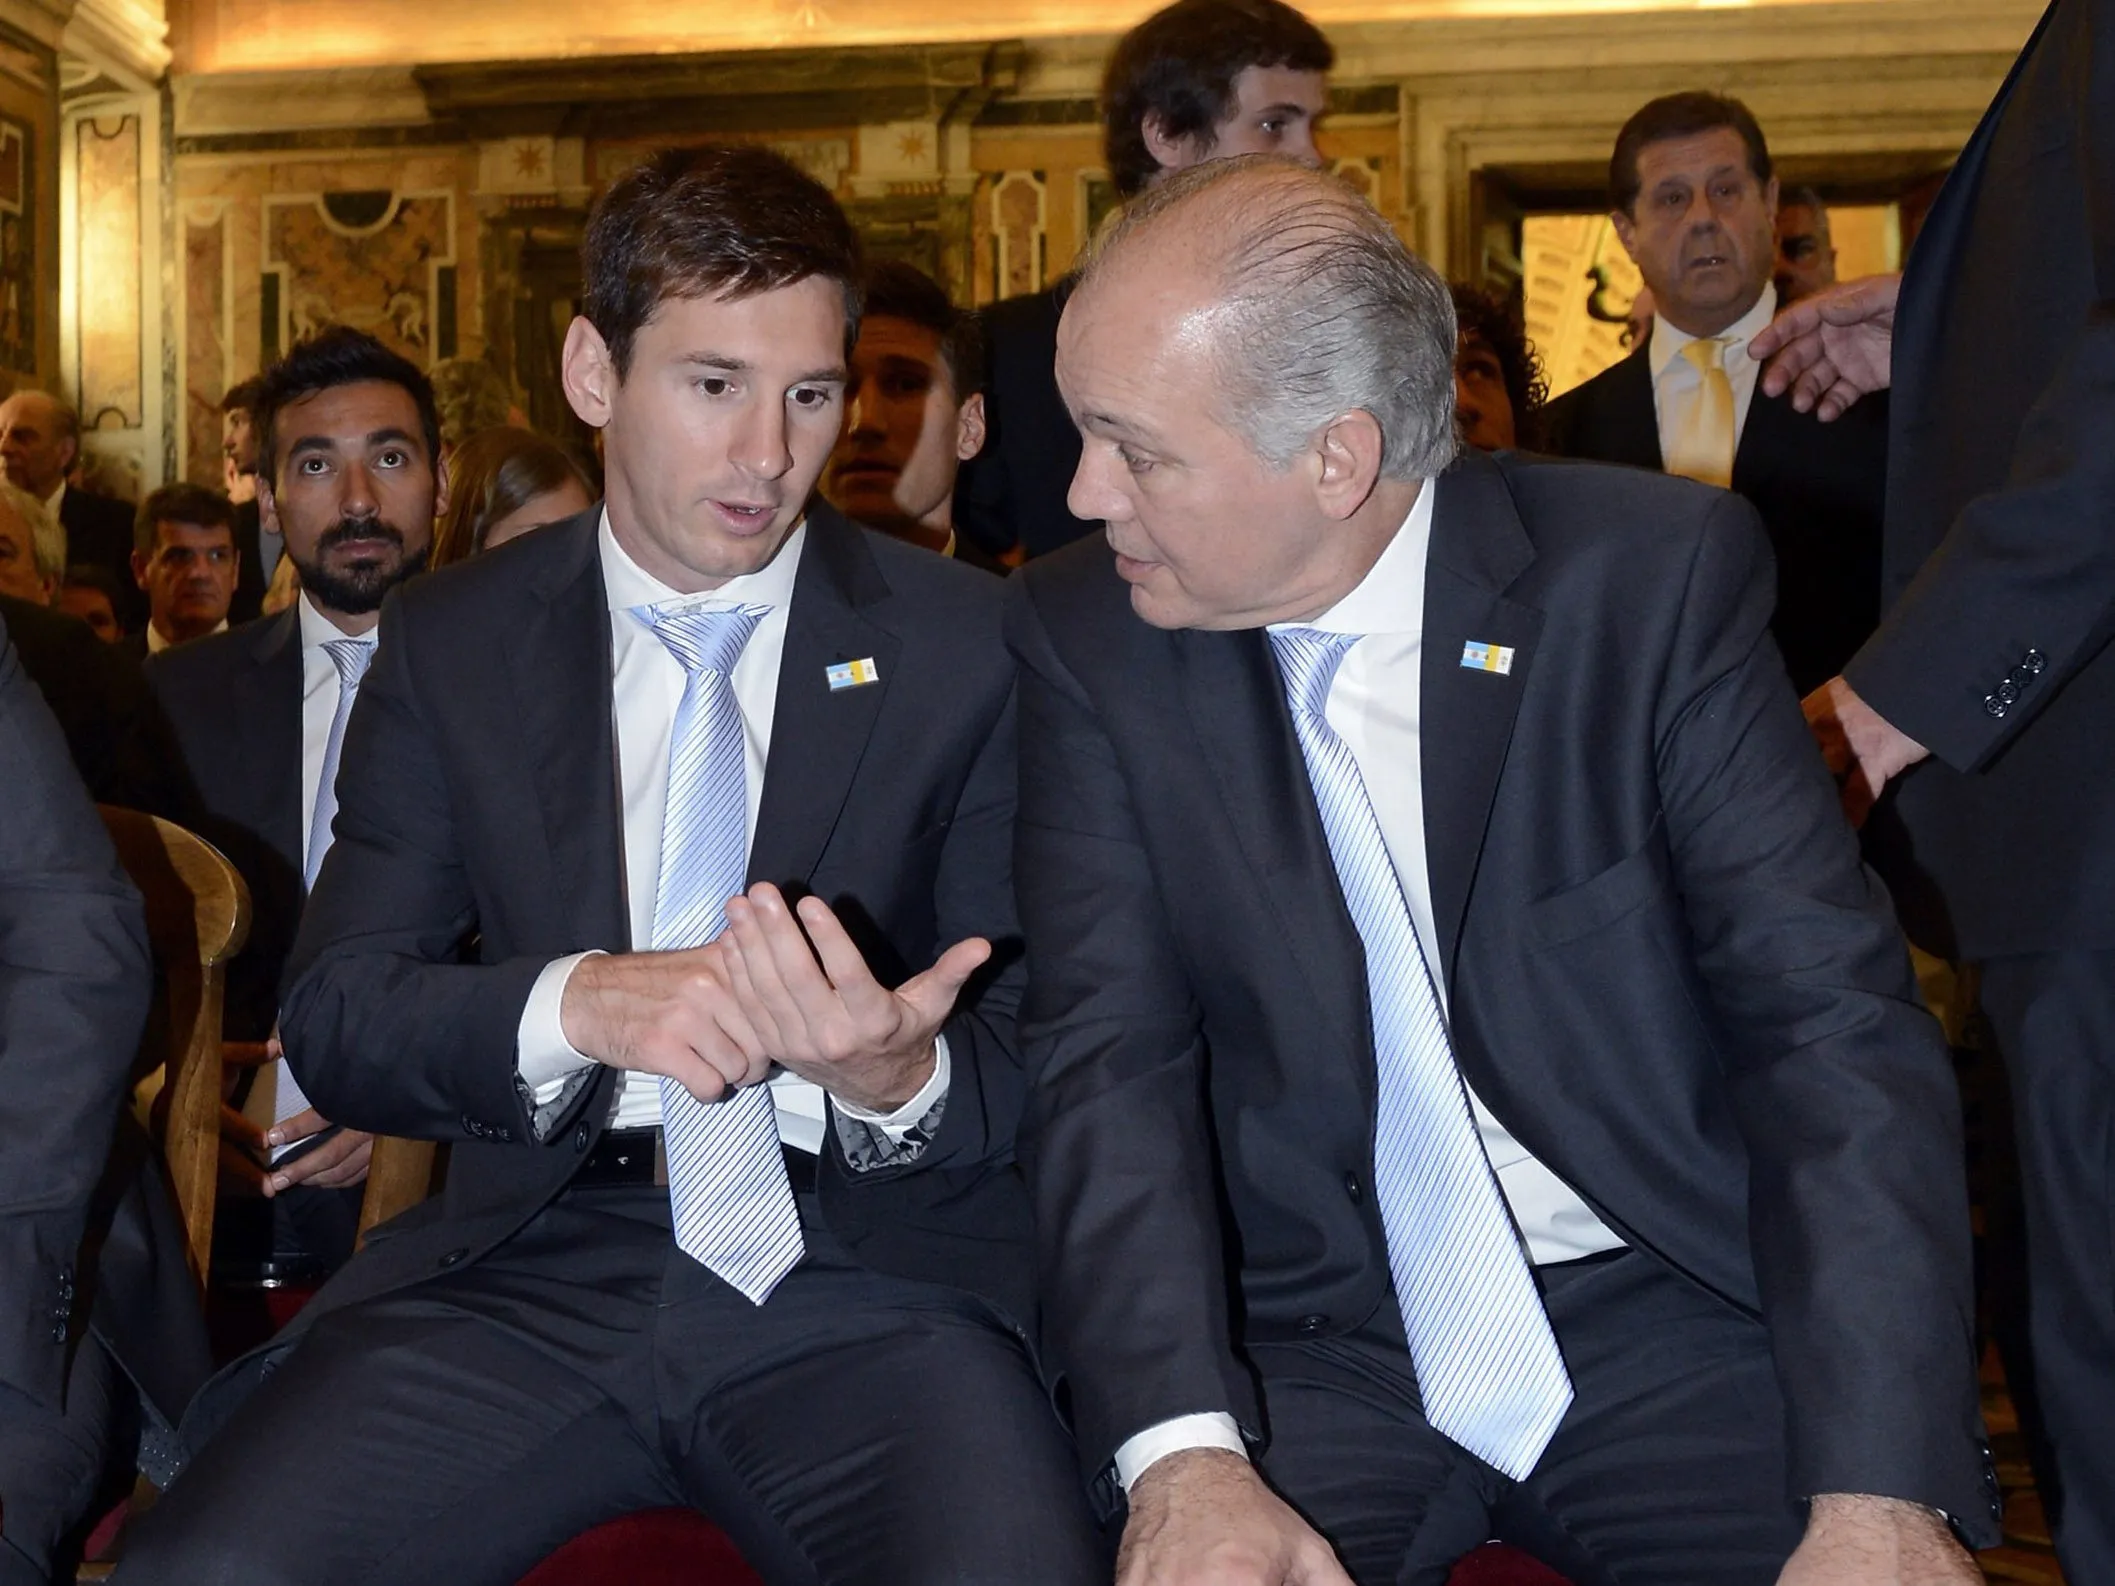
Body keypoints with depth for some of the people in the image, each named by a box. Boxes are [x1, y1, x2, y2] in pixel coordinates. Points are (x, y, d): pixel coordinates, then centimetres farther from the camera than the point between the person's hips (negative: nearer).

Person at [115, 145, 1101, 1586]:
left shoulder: (967, 645, 4)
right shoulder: (453, 643, 9)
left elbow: (1034, 1051, 4)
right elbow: (333, 1019, 5)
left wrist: (898, 1080, -20)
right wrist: (576, 1003, -15)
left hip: (871, 1268, -1)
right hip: (534, 1264, 2)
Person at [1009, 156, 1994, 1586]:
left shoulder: (1656, 575, -8)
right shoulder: (1088, 639, -3)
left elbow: (1830, 1019, -10)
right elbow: (1115, 1056, -7)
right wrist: (1184, 1454, -22)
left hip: (1669, 1313, 0)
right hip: (1313, 1347, 1)